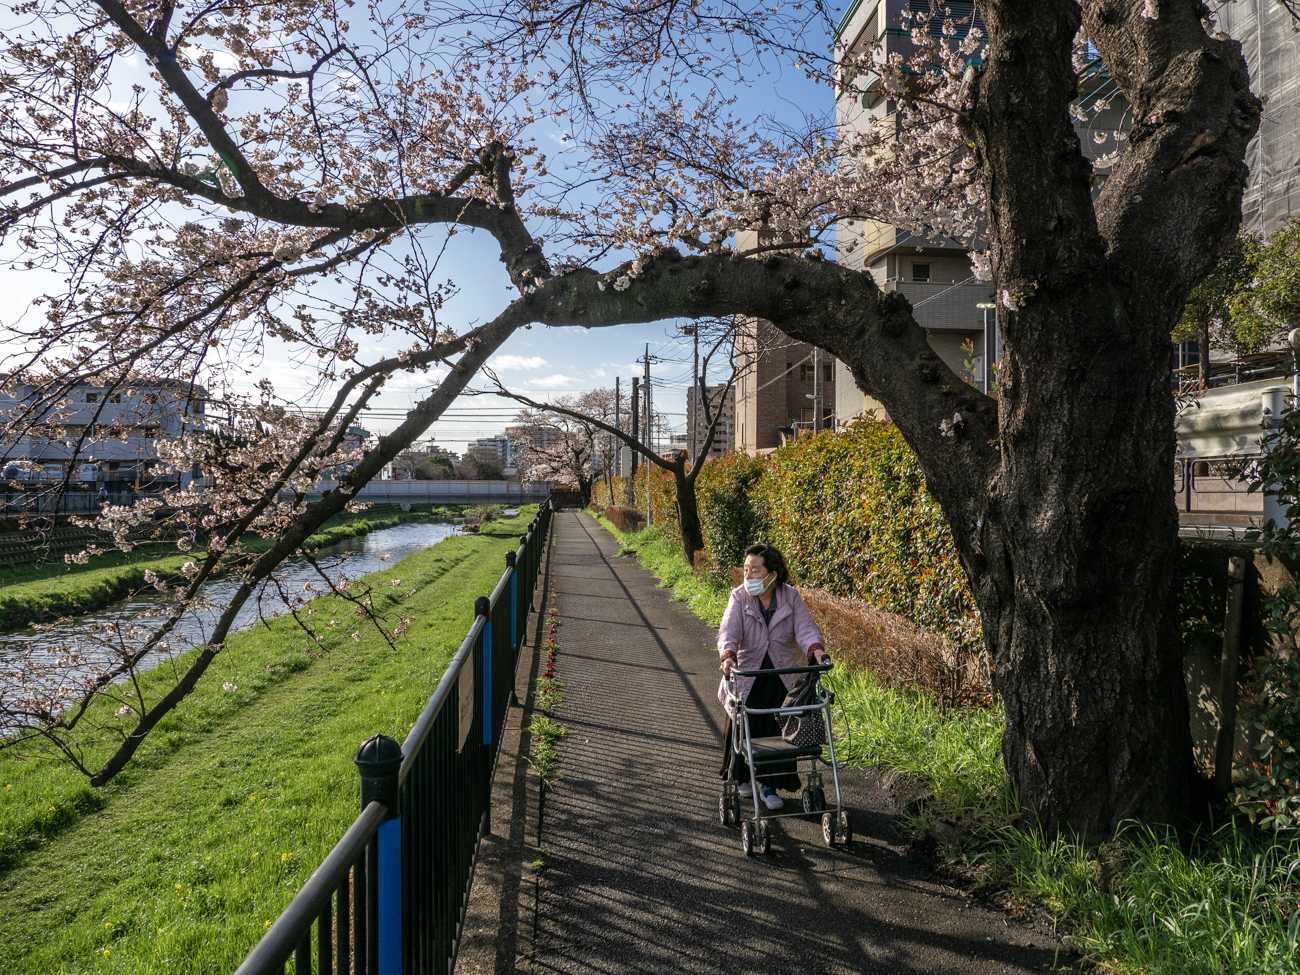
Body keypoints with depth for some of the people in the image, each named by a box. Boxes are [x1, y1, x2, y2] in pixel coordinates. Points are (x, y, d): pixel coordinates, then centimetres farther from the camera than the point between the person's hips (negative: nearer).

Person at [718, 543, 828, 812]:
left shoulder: (791, 596, -5)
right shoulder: (739, 597, -9)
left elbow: (805, 627, -16)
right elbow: (729, 630, -23)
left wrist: (815, 648, -37)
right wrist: (728, 655, -43)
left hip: (784, 678, 1)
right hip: (748, 675, 0)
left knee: (778, 731, 1)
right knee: (746, 729, 10)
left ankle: (769, 785, 18)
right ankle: (741, 777, 35)